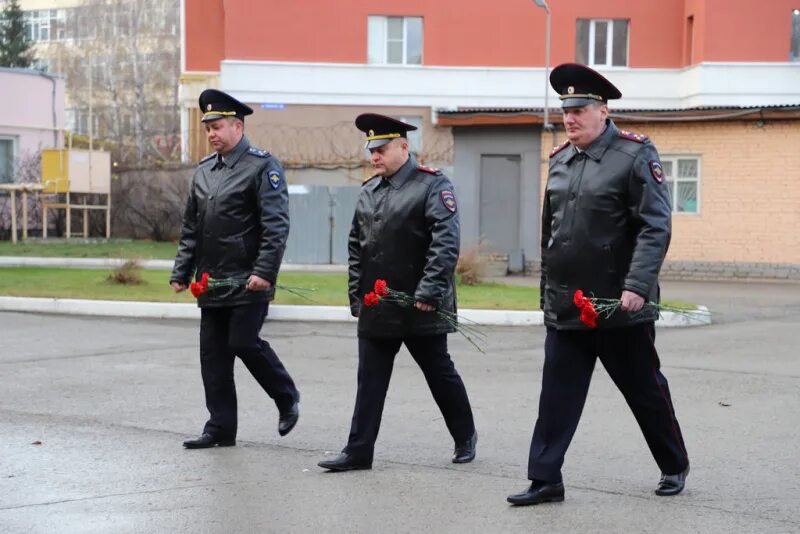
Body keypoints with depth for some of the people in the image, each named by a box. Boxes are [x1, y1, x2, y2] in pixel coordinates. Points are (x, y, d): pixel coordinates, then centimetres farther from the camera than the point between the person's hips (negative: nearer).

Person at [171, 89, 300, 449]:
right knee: (213, 353, 6)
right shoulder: (203, 171, 14)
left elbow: (276, 226, -14)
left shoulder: (262, 166, -7)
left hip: (247, 283, -7)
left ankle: (287, 398, 15)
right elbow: (190, 228, 19)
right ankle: (220, 429, 13)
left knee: (244, 343, -10)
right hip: (211, 283, 7)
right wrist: (181, 273, 12)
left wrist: (264, 272, -21)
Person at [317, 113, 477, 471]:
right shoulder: (369, 191, 11)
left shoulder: (433, 185, -9)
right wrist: (356, 295, 11)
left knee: (440, 374, 10)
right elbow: (356, 245, 16)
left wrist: (430, 291, -23)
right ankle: (359, 451, 9)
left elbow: (445, 243, -17)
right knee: (370, 381, 5)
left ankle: (465, 437, 29)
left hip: (420, 308, -5)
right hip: (376, 308, 5)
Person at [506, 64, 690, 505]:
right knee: (557, 395, 3)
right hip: (565, 308, 5)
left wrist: (637, 286, -23)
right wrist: (547, 292, 17)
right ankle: (545, 479, 9)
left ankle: (674, 467, 29)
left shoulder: (635, 155, -9)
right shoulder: (560, 160, 10)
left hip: (620, 306, -5)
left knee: (645, 390, 10)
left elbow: (655, 227, -14)